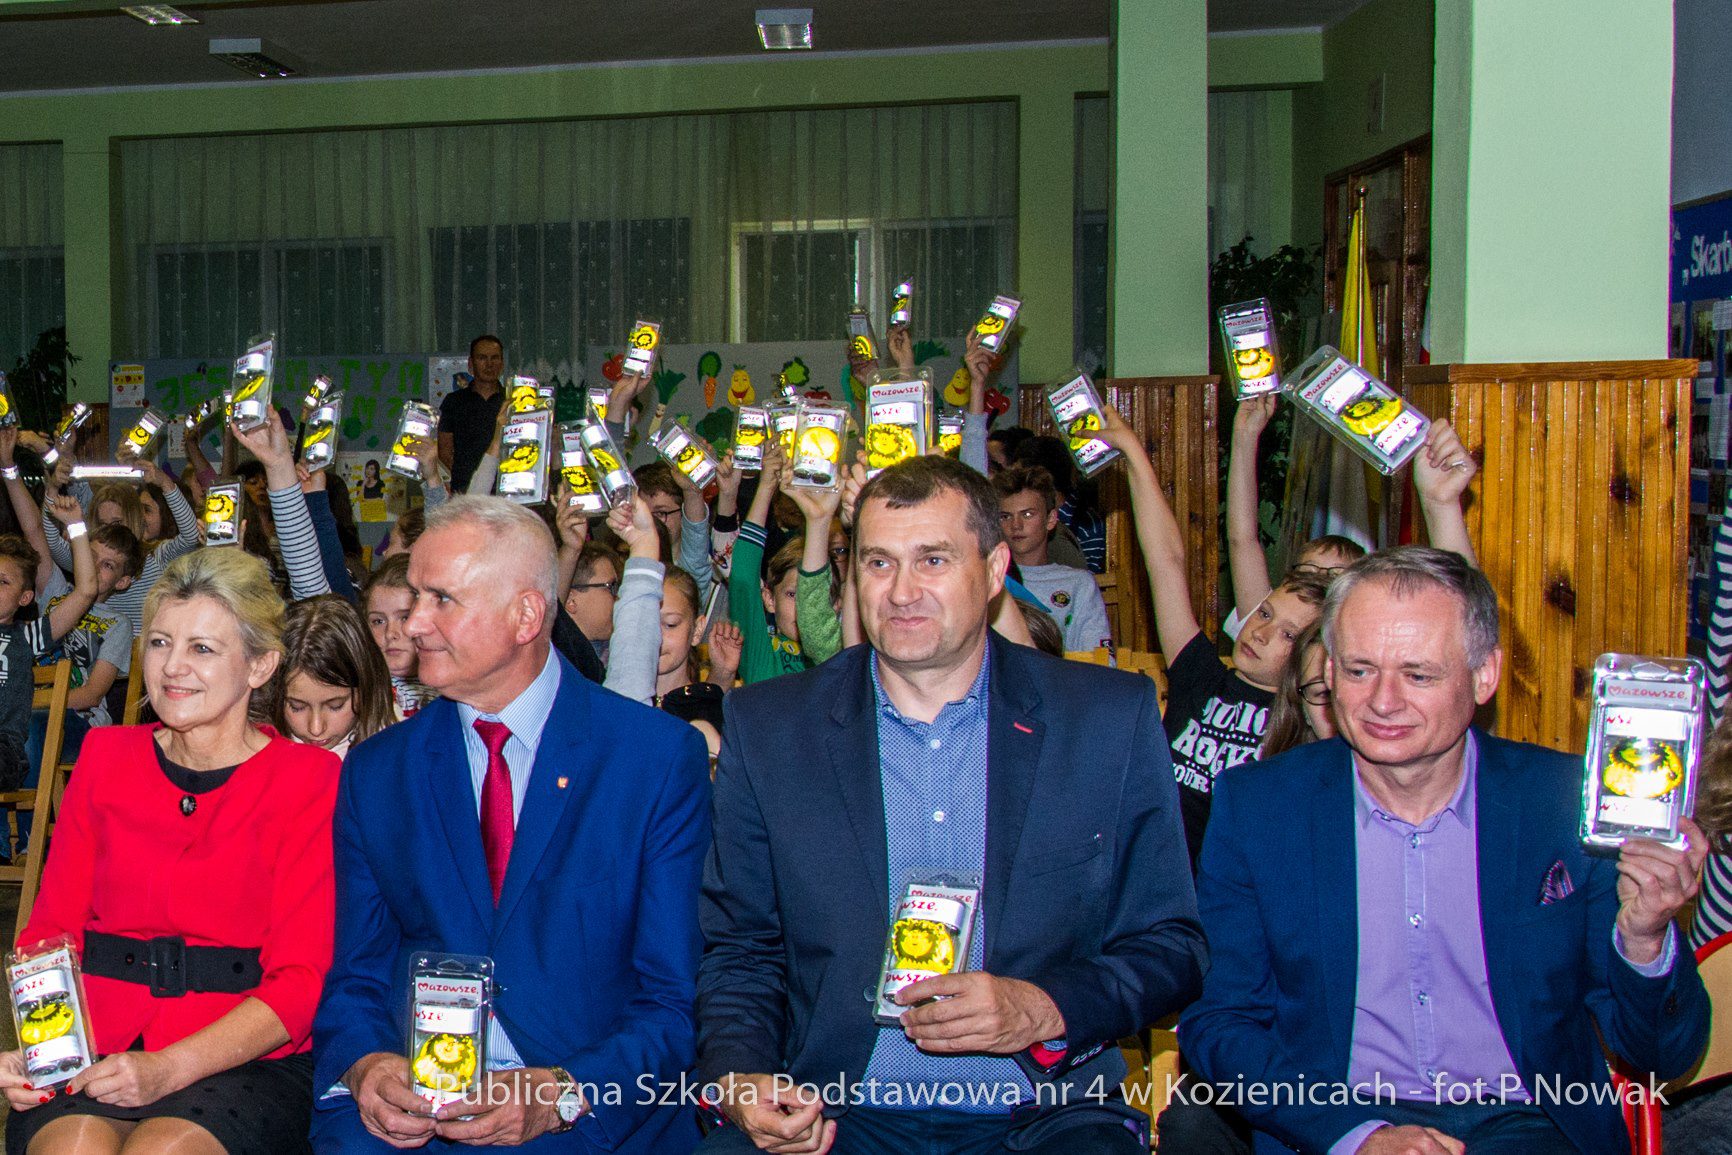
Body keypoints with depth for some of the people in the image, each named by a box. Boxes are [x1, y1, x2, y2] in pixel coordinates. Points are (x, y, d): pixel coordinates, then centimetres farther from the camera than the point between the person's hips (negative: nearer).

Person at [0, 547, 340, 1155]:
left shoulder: (310, 778, -1)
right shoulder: (105, 755, 12)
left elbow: (300, 981, -6)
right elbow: (50, 928, 11)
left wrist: (168, 1069, -18)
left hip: (247, 1060, -3)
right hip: (91, 1058, 3)